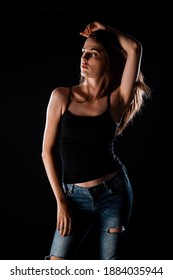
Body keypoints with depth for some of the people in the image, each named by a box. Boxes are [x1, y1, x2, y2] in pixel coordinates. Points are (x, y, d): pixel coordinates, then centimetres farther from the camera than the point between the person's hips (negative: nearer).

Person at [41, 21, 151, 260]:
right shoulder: (62, 97, -2)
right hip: (76, 195, 1)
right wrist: (61, 202, -5)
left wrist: (104, 30, 0)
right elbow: (48, 152, -1)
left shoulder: (117, 100, -4)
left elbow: (135, 48, -15)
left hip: (114, 192, 0)